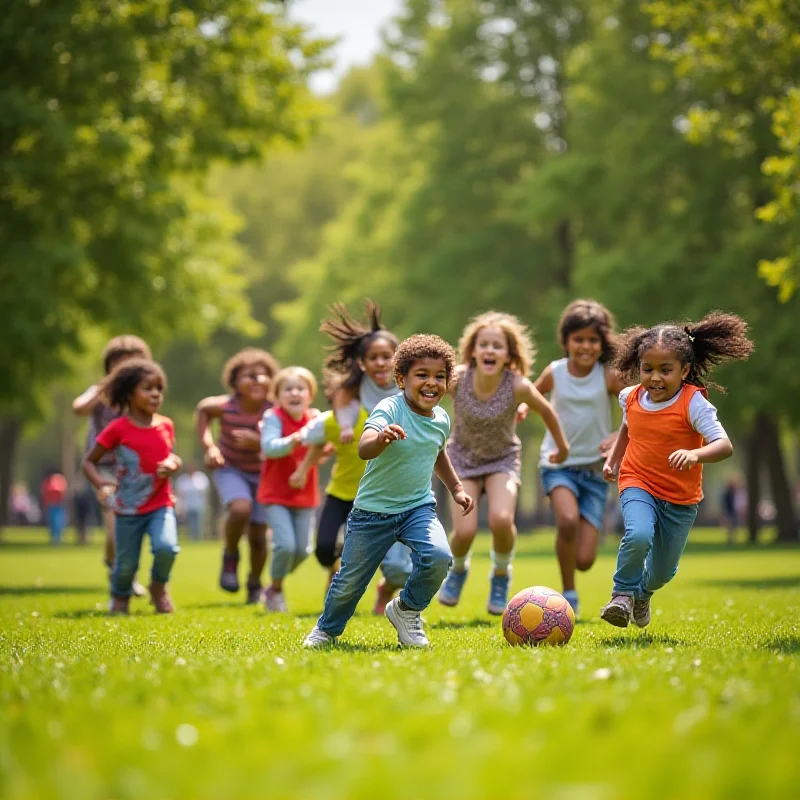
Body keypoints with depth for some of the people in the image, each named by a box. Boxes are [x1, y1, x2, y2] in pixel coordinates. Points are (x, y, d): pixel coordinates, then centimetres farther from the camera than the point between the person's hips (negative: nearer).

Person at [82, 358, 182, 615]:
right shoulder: (117, 429, -11)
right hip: (128, 509, -2)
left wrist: (173, 464, -8)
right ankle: (120, 597, 42)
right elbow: (89, 461, -5)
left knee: (166, 547, -23)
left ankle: (159, 587, 9)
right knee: (126, 564, 6)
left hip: (161, 504, 2)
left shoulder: (165, 425, 1)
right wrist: (101, 483, -24)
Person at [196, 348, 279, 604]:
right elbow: (202, 409, 0)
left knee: (258, 535, 3)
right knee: (241, 508, -31)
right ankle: (230, 556, -2)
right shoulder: (225, 407, -21)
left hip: (262, 473, 1)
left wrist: (259, 443, -35)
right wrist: (208, 445, -6)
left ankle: (255, 585, 31)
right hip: (231, 469, -1)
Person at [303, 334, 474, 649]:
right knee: (350, 580, 5)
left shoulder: (441, 419, 0)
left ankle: (407, 609, 6)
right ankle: (327, 629, 37)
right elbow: (364, 449, -39)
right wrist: (381, 438, -59)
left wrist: (456, 488, 27)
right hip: (373, 512, -4)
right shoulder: (390, 409, -20)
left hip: (419, 508, 4)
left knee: (438, 557, -24)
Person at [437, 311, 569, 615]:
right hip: (463, 457, 1)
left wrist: (562, 447, 11)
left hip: (503, 458, -1)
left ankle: (501, 576, 6)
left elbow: (546, 411, -4)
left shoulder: (518, 386, -25)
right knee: (465, 531, -16)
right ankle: (458, 570, 21)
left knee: (501, 519, -26)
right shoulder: (457, 378, -24)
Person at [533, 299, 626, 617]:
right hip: (558, 463, 0)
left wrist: (621, 436, -21)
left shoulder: (609, 376, -7)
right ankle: (568, 594, -11)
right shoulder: (554, 372, -3)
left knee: (584, 561, -7)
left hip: (595, 468, 0)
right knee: (568, 519, -33)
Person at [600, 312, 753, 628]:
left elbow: (724, 446, -29)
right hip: (638, 485, 1)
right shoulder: (631, 398, -3)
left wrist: (695, 454, -47)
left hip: (681, 498, -1)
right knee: (639, 536, -32)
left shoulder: (693, 403, -18)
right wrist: (613, 459, 11)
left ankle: (643, 593, 50)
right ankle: (623, 593, -7)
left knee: (663, 572, 13)